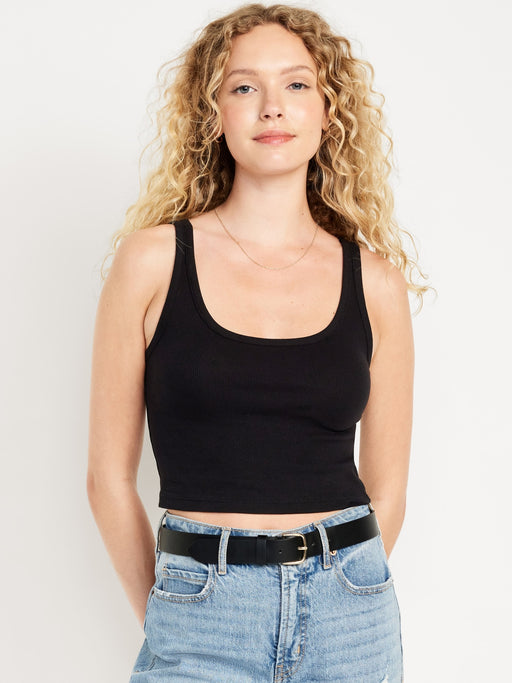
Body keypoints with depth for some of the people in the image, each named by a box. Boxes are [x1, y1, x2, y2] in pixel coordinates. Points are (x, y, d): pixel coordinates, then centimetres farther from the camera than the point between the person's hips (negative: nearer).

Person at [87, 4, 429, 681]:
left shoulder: (375, 280, 2)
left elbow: (386, 486, 8)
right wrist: (163, 615, 6)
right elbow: (110, 476, 1)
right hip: (202, 608, -1)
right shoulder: (154, 259, -3)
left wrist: (333, 595, 8)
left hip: (350, 617, 2)